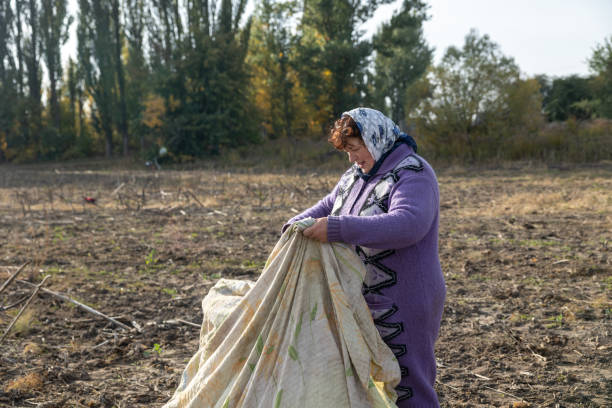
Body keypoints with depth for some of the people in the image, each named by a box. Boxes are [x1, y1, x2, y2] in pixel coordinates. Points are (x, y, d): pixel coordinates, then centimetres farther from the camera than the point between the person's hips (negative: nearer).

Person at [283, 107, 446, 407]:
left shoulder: (413, 174, -16)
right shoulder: (355, 175, 12)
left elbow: (408, 224, -32)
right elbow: (328, 206, 24)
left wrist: (338, 228, -37)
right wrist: (296, 224, 4)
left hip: (402, 307, -8)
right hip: (363, 301, 9)